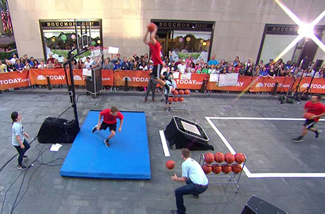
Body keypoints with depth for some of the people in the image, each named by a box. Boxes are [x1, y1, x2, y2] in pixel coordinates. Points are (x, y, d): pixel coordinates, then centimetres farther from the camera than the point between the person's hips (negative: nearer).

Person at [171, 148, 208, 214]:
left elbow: (184, 179, -4)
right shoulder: (193, 161, 17)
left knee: (177, 192, -4)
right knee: (188, 180, 36)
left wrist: (176, 179, 13)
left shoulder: (185, 164, -6)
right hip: (205, 184, 9)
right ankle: (195, 193, 62)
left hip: (199, 187, -9)